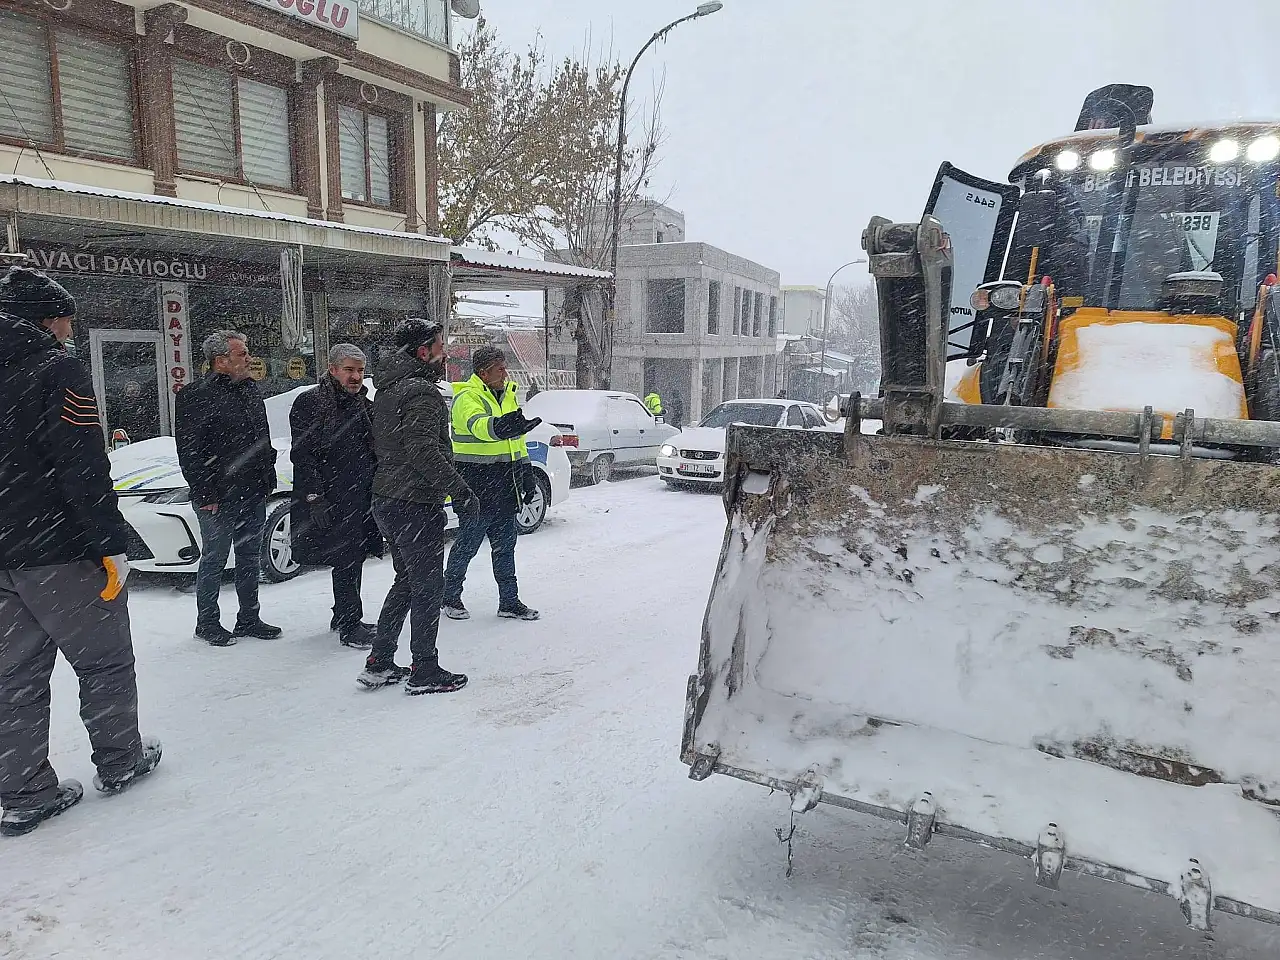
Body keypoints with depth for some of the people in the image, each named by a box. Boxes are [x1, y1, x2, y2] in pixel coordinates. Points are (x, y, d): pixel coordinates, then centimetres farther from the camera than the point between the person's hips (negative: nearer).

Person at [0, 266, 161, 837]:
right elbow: (83, 470, -19)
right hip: (59, 553, -7)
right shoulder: (56, 370, -12)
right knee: (104, 661, 10)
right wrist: (111, 544, -16)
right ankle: (119, 763, 23)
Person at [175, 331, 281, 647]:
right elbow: (189, 451, -14)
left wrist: (267, 478, 15)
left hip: (254, 494, 8)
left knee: (250, 559, 14)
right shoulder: (197, 397, -11)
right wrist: (205, 495, -17)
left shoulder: (250, 390, 12)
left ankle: (249, 619, 26)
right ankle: (207, 623, 18)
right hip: (219, 498, -7)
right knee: (214, 561, 4)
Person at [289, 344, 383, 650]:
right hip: (329, 499, -7)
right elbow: (302, 454, -13)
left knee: (354, 558, 13)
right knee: (346, 561, -8)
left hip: (362, 497, 7)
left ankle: (344, 617, 27)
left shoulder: (364, 406, 15)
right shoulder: (310, 403, -7)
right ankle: (349, 626, 1)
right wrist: (314, 496, -20)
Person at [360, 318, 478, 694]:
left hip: (386, 500, 10)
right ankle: (424, 672, 10)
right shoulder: (422, 392, -16)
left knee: (407, 581, 20)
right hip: (415, 504, -10)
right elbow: (423, 449, -27)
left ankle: (379, 664, 24)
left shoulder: (387, 390, 15)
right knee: (428, 587, 1)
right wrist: (460, 489, -25)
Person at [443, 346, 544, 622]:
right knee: (467, 543, 2)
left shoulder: (508, 395, 14)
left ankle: (509, 601, 20)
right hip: (476, 483, -7)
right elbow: (476, 424, -36)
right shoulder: (467, 398, -12)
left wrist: (526, 474, 17)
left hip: (505, 484, 8)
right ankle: (450, 597, 20)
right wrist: (498, 427, -56)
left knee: (505, 544, 12)